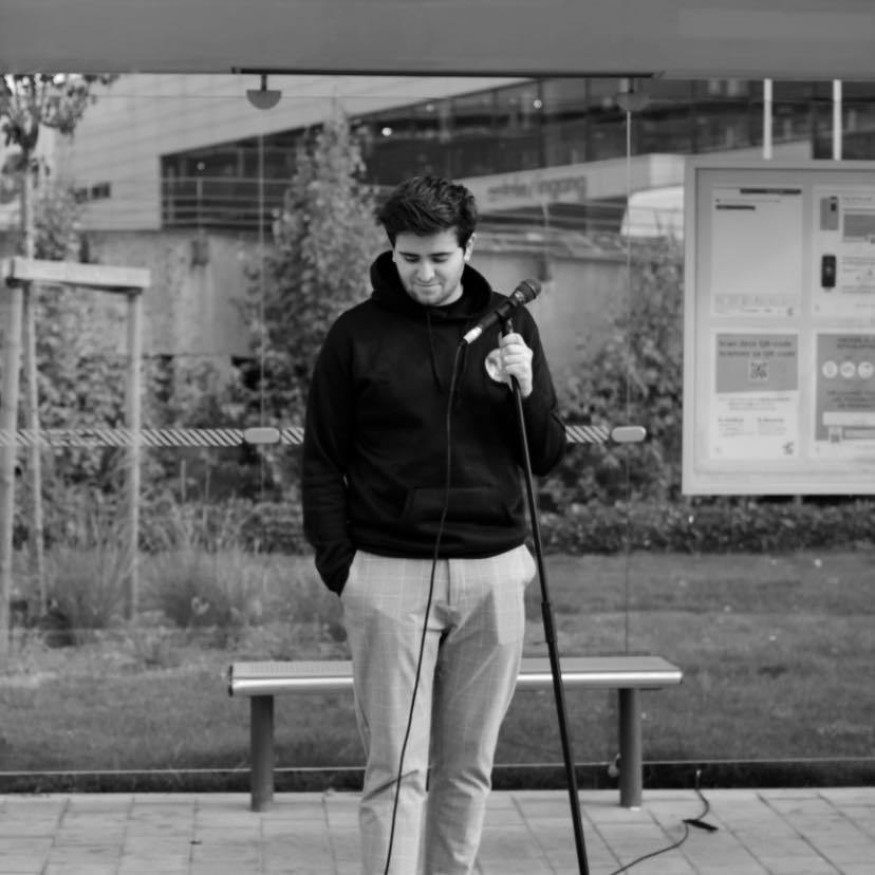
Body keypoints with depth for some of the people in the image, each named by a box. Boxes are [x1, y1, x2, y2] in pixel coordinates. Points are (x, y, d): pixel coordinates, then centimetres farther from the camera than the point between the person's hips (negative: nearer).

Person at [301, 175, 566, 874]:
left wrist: (525, 391, -11)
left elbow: (547, 457, 7)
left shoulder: (509, 325, 8)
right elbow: (321, 462, 3)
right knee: (397, 770, -4)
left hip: (491, 574, 3)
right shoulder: (357, 334, 1)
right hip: (389, 578, -2)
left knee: (468, 768, 9)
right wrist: (337, 561, -6)